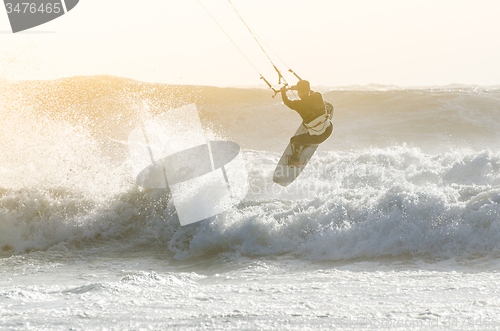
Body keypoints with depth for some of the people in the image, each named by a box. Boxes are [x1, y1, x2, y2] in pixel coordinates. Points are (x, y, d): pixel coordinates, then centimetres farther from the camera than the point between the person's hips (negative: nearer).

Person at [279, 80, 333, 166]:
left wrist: (283, 91, 27)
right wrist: (299, 88, 36)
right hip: (329, 130, 5)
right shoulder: (318, 96, -5)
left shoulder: (299, 105, -17)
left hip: (316, 137, -5)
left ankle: (296, 161, 50)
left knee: (294, 140, 23)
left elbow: (287, 102, 6)